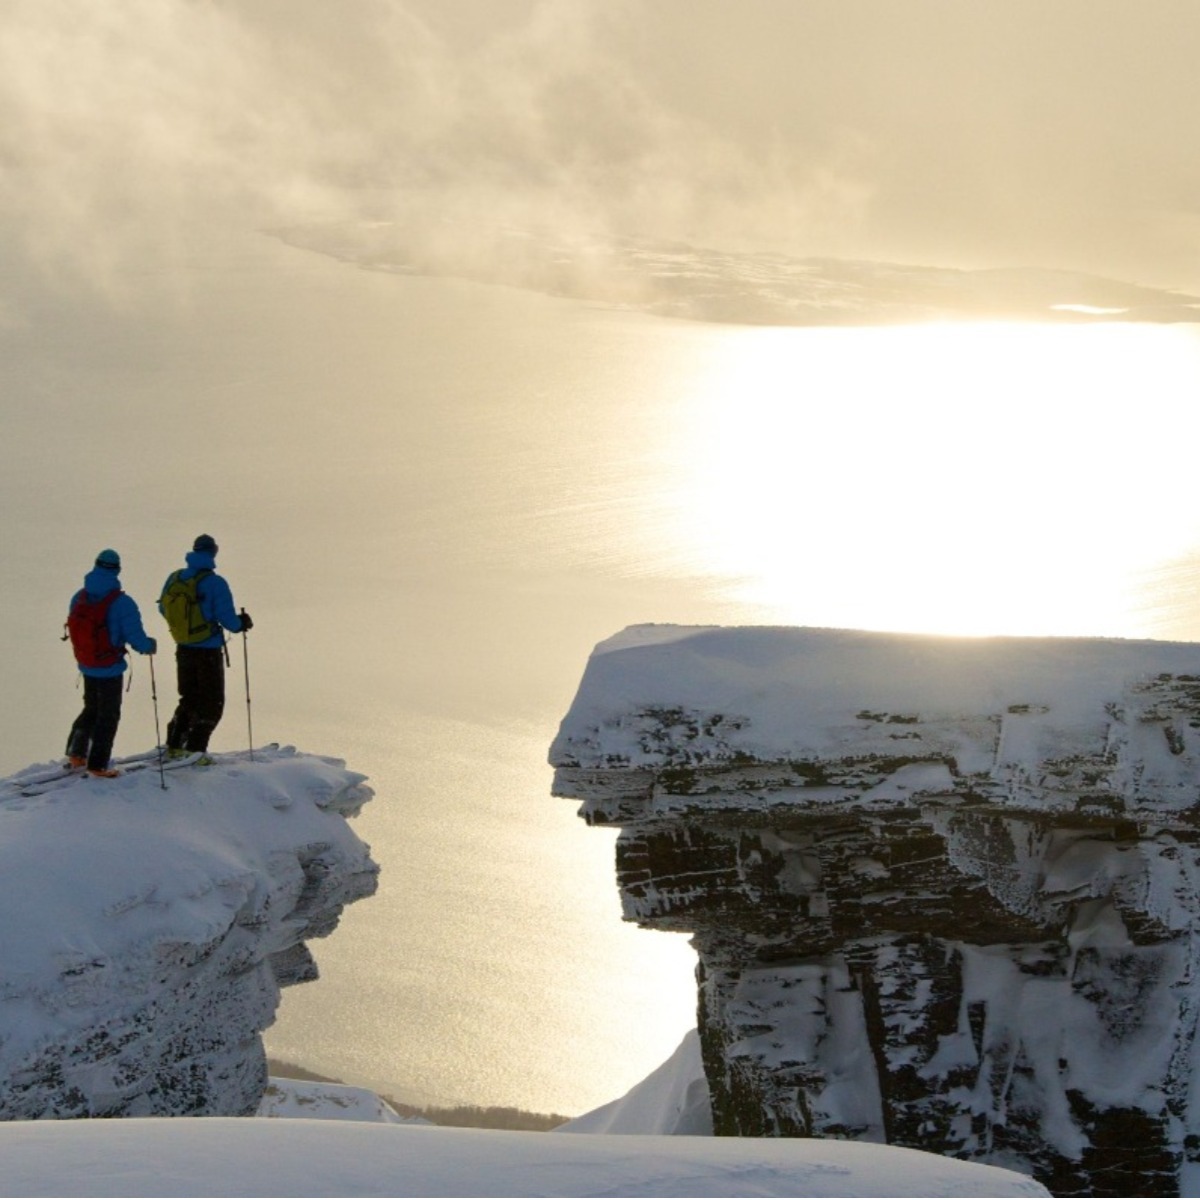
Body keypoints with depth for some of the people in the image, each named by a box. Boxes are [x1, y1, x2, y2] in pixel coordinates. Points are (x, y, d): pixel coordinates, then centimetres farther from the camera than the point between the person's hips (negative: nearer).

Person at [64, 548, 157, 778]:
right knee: (108, 716, 9)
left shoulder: (79, 598, -3)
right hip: (110, 670, -5)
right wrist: (150, 646, 0)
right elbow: (136, 639, -22)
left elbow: (74, 630, 9)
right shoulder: (122, 603, -21)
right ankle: (97, 766, 12)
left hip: (86, 666, 5)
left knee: (91, 708, 26)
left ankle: (76, 753, 22)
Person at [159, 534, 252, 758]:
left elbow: (163, 608, 13)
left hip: (183, 649, 6)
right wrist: (241, 623, 3)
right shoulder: (214, 583, -17)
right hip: (209, 652, -6)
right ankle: (195, 749, -3)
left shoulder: (174, 578, 0)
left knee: (189, 698, 21)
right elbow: (226, 618, -19)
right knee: (212, 703, 6)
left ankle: (174, 746, 19)